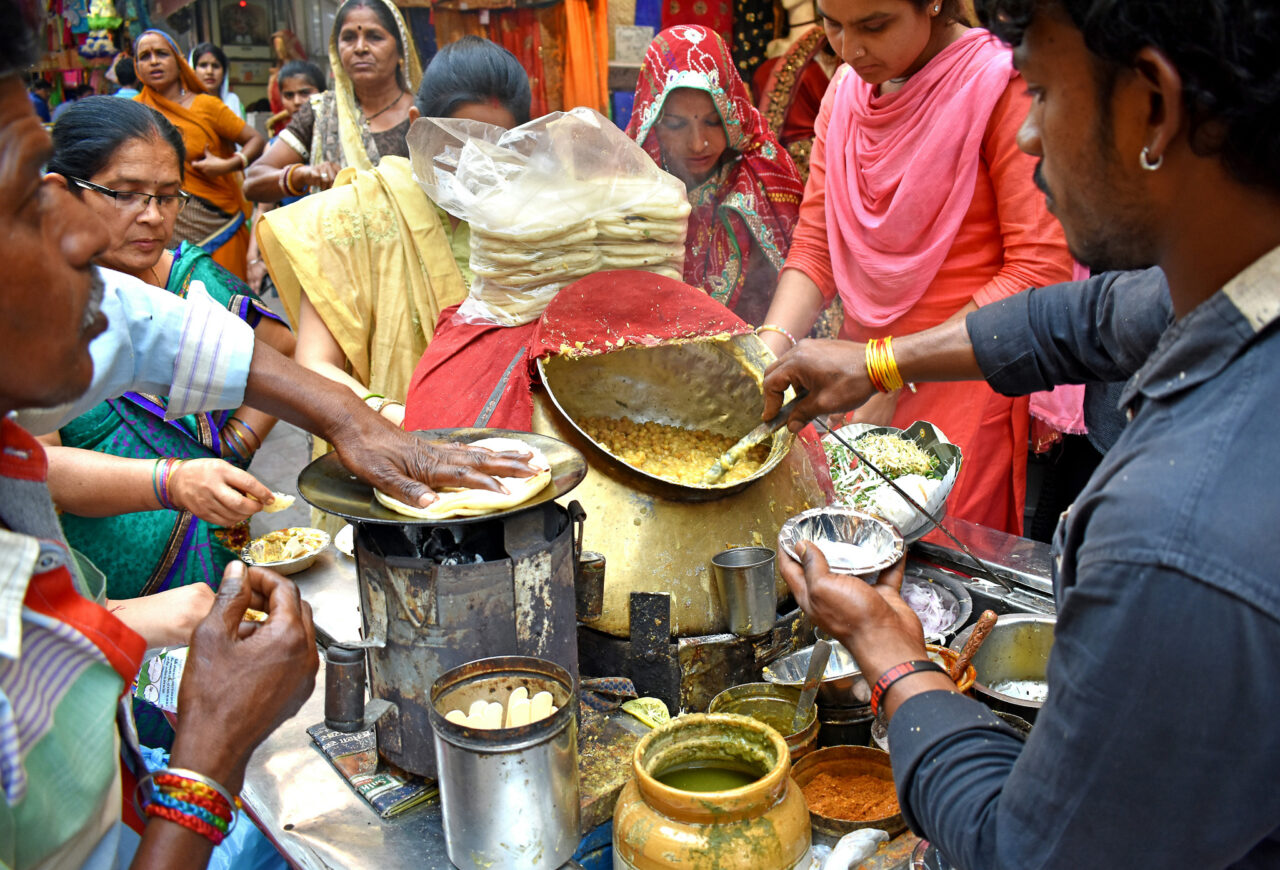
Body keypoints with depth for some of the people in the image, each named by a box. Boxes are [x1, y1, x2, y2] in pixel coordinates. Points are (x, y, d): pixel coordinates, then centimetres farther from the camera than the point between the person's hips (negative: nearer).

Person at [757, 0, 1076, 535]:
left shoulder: (1000, 85, -13)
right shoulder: (846, 90, 7)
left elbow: (1040, 270, -18)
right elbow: (814, 245, 6)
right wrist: (770, 348, -12)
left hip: (962, 386, -5)